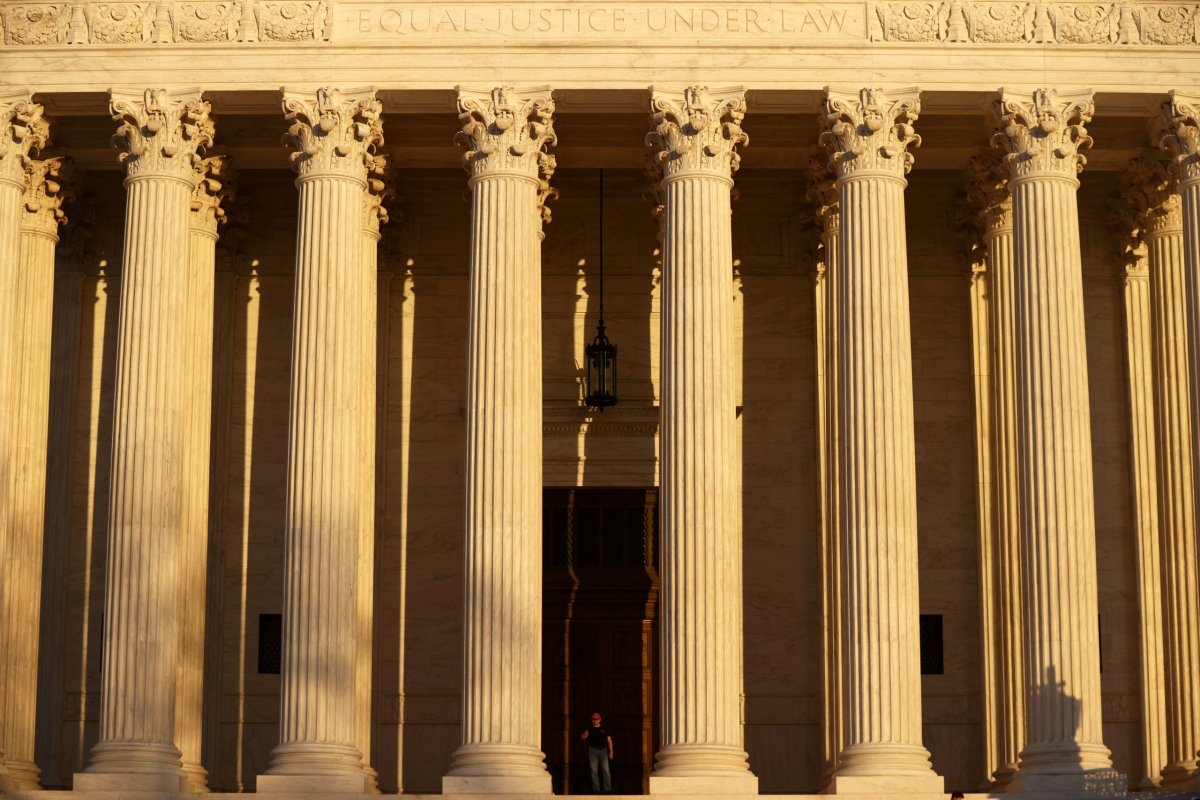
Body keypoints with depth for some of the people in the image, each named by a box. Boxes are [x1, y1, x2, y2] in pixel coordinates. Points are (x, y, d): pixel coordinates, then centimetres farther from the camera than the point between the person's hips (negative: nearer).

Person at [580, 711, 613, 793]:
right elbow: (582, 737, 0)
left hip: (603, 750, -1)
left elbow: (609, 741, 9)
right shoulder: (590, 730, 9)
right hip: (593, 751, 1)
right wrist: (585, 734, -23)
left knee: (606, 770, -6)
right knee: (594, 771, 0)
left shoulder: (604, 729, 9)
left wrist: (611, 752, 1)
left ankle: (608, 789, -3)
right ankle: (596, 789, 4)